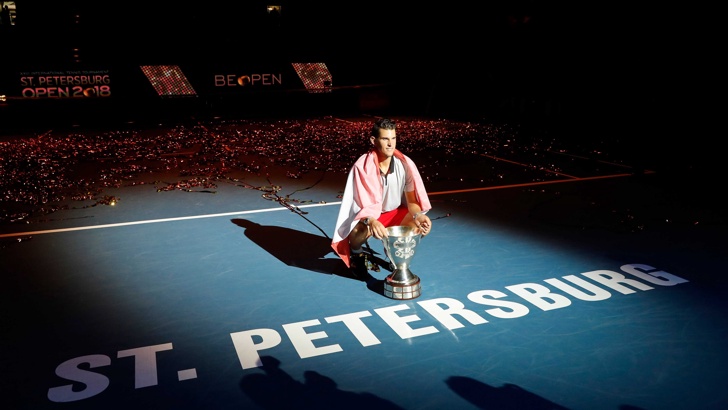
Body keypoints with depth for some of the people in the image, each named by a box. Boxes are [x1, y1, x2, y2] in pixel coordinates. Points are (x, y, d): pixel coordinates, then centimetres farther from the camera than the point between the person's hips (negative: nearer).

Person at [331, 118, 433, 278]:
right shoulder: (362, 167, -26)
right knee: (361, 231, -38)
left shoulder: (405, 163, -17)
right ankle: (356, 252, 2)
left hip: (396, 213, 4)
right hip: (368, 217, -4)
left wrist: (418, 215, -36)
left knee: (423, 224, -23)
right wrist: (371, 221, -53)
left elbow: (412, 199, -13)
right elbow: (363, 205, -30)